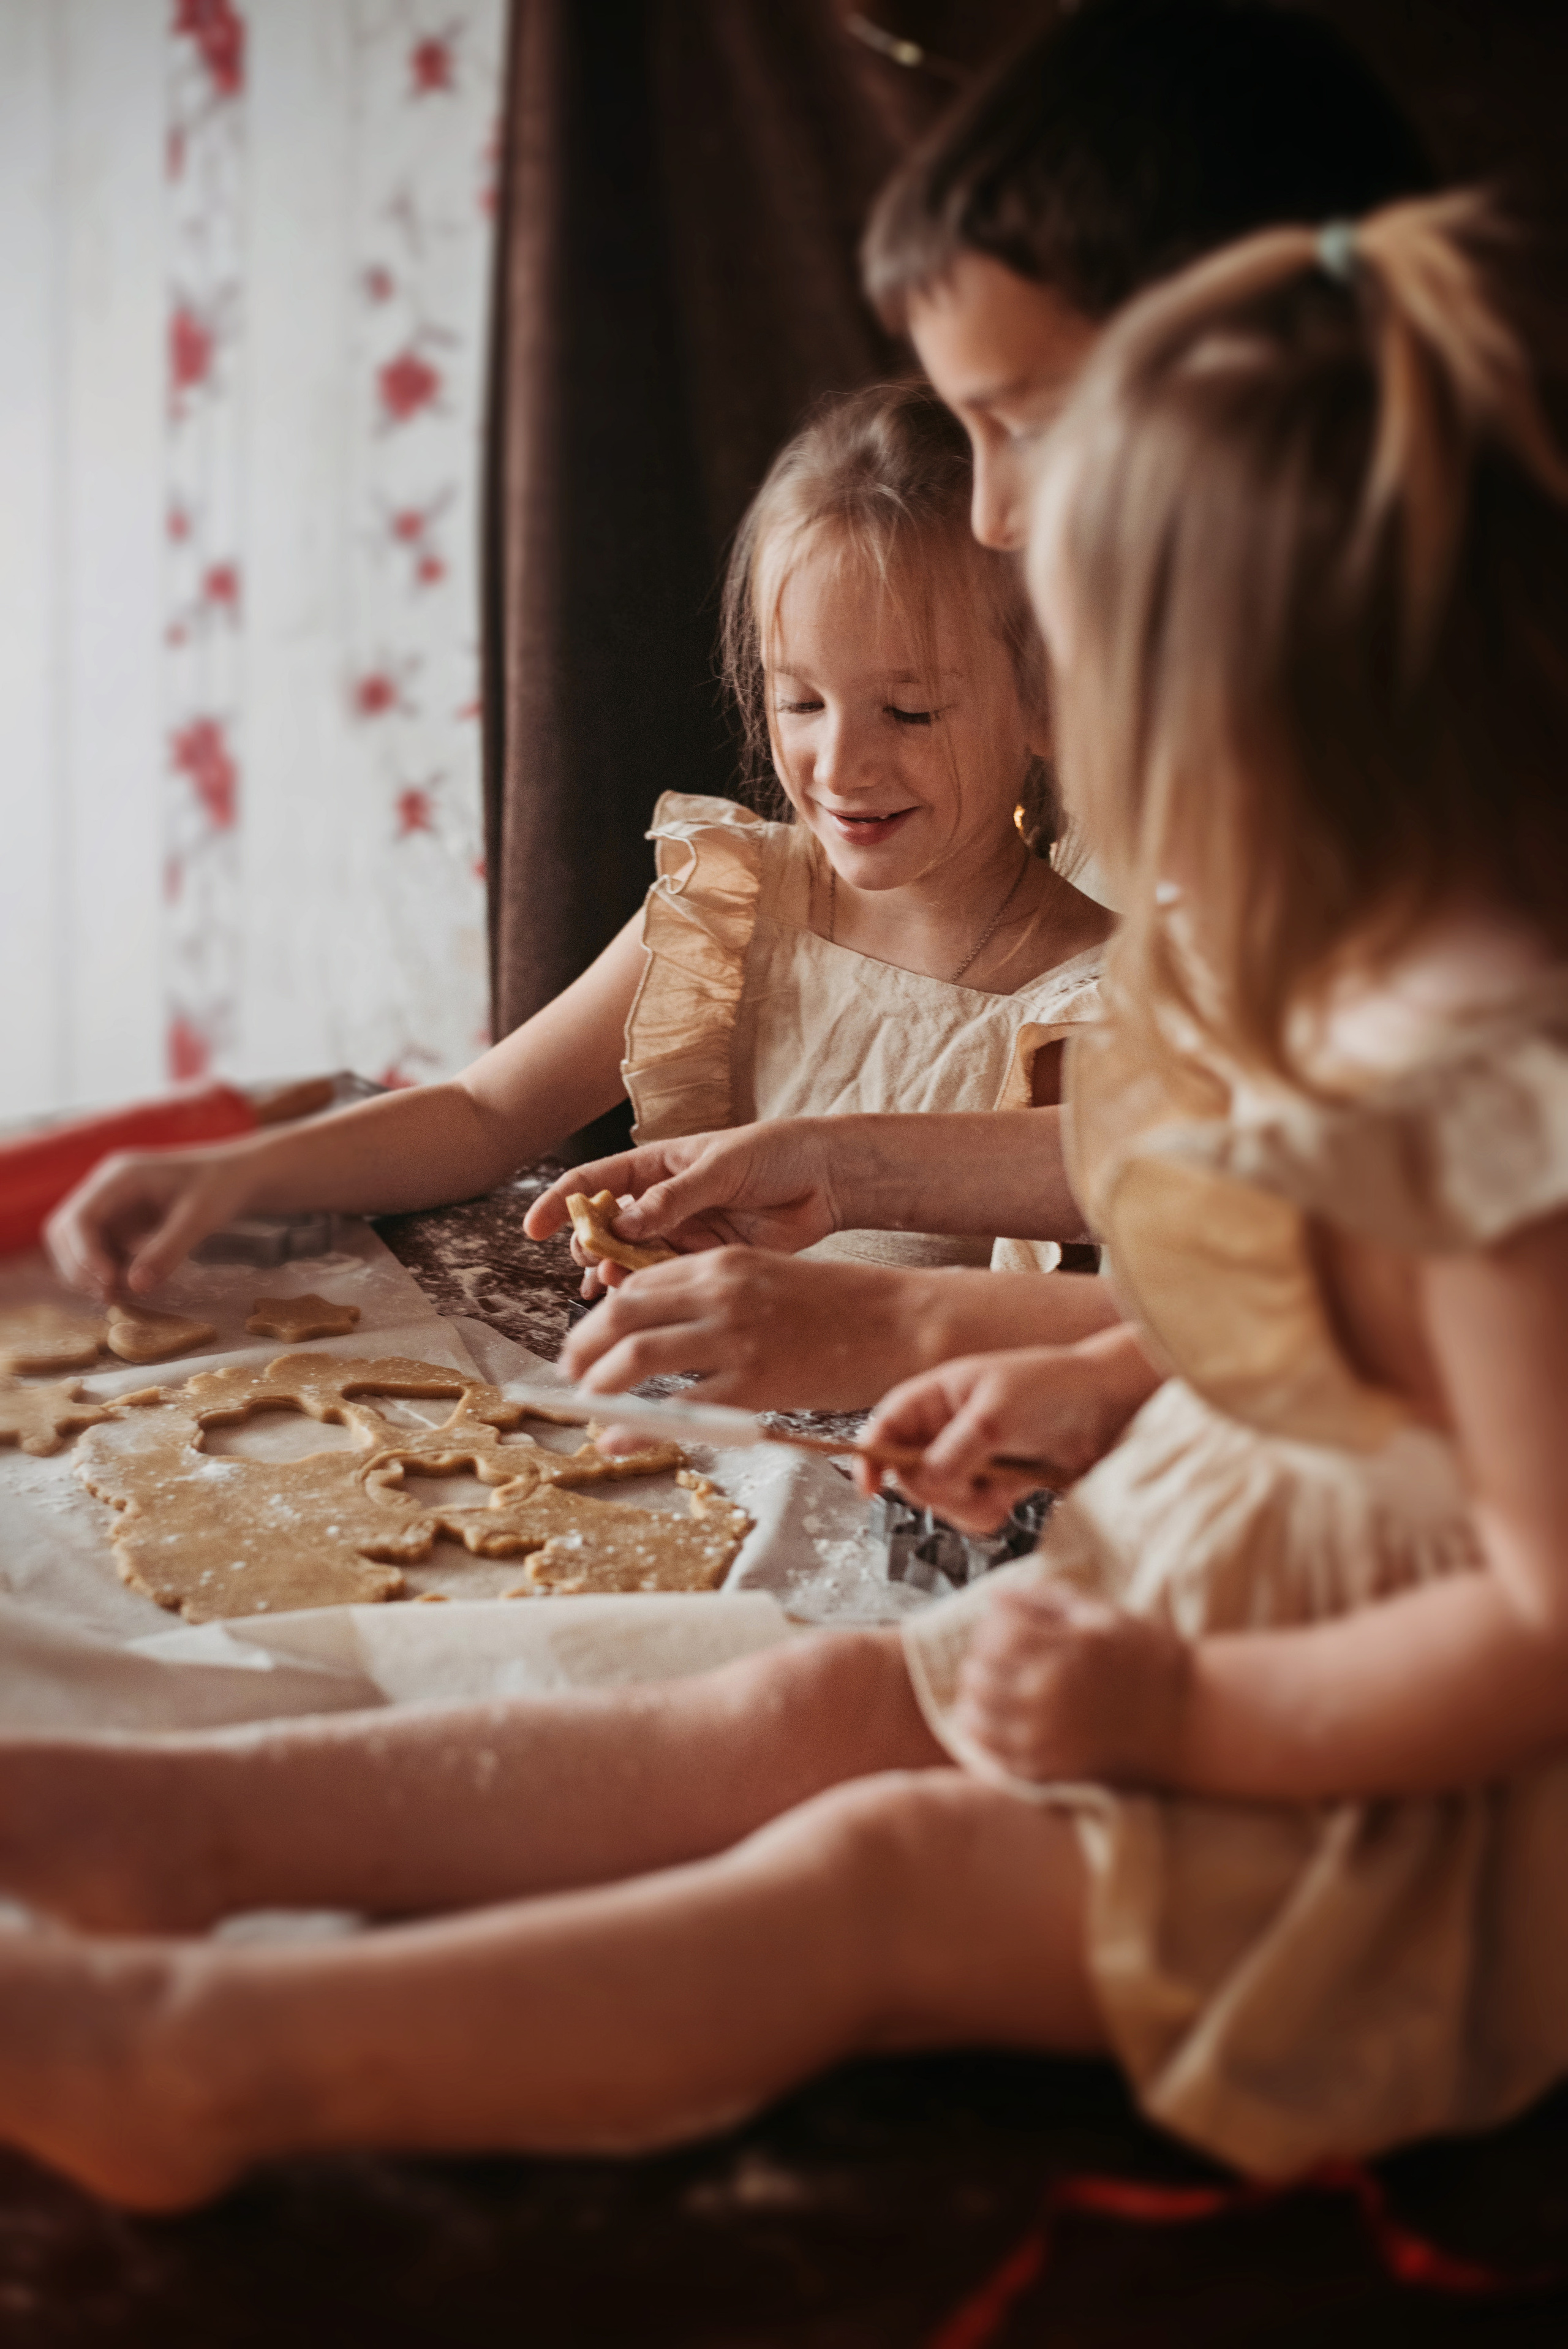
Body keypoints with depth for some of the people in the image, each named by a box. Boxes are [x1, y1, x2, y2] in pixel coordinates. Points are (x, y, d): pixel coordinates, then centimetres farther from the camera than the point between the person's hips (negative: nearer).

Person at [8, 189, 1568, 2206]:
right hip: (1194, 1627, 9)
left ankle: (200, 2059, -21)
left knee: (880, 1872, -18)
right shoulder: (1312, 981, 5)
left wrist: (1176, 1710, -23)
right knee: (800, 1706, -2)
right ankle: (202, 1817, -3)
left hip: (1404, 1813, -9)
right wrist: (1075, 1398, 10)